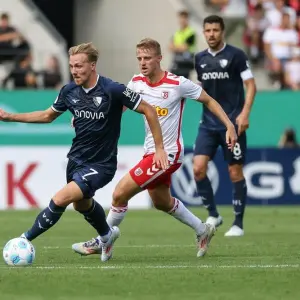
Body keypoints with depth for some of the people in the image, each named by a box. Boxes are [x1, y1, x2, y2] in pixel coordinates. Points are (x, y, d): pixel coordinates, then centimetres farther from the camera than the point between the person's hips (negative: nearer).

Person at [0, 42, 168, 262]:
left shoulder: (113, 90, -22)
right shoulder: (69, 91, -4)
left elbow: (148, 110, -13)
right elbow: (48, 115, 15)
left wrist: (159, 148, -12)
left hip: (101, 164, -7)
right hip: (77, 159, 7)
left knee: (60, 200, -22)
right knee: (82, 204, 27)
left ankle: (26, 240, -6)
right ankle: (107, 235, 56)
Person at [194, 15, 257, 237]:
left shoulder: (236, 55, -6)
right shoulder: (200, 59, 10)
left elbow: (251, 85, -8)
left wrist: (245, 113, -18)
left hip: (232, 124, -5)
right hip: (208, 124, 5)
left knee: (235, 172, 0)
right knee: (198, 168, -8)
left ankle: (238, 224, 11)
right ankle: (213, 215, 9)